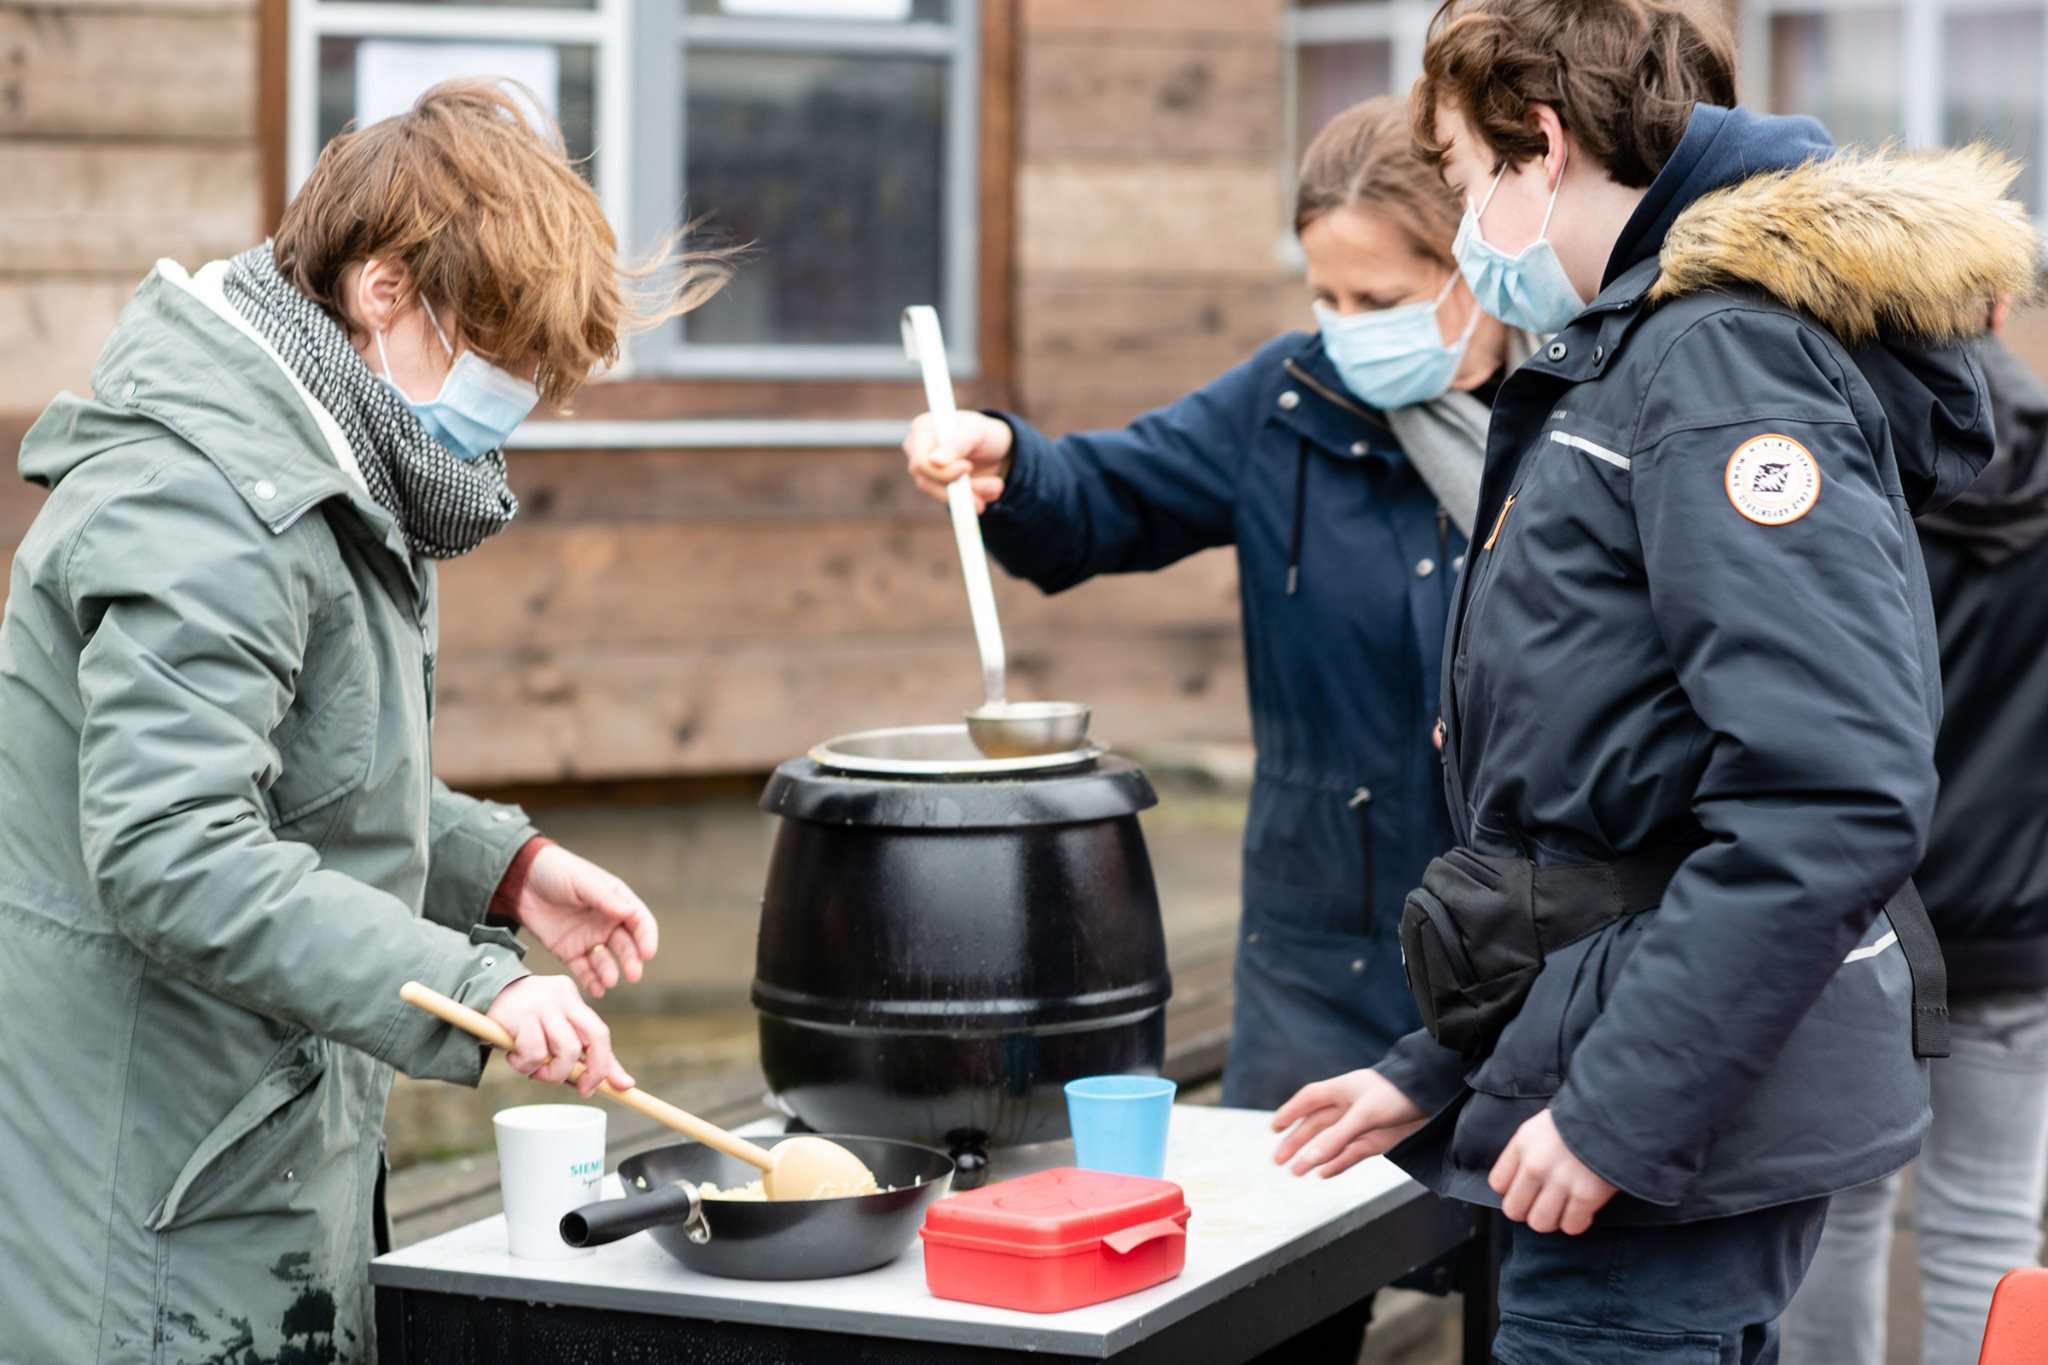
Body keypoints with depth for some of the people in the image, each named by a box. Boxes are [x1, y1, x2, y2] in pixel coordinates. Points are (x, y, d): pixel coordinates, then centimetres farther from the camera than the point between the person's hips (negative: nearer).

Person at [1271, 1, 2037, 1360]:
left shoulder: (1727, 359, -14)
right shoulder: (1625, 360, 19)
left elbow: (1832, 797, -26)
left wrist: (1619, 1112, -23)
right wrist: (1437, 1075, 21)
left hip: (1679, 1133, -10)